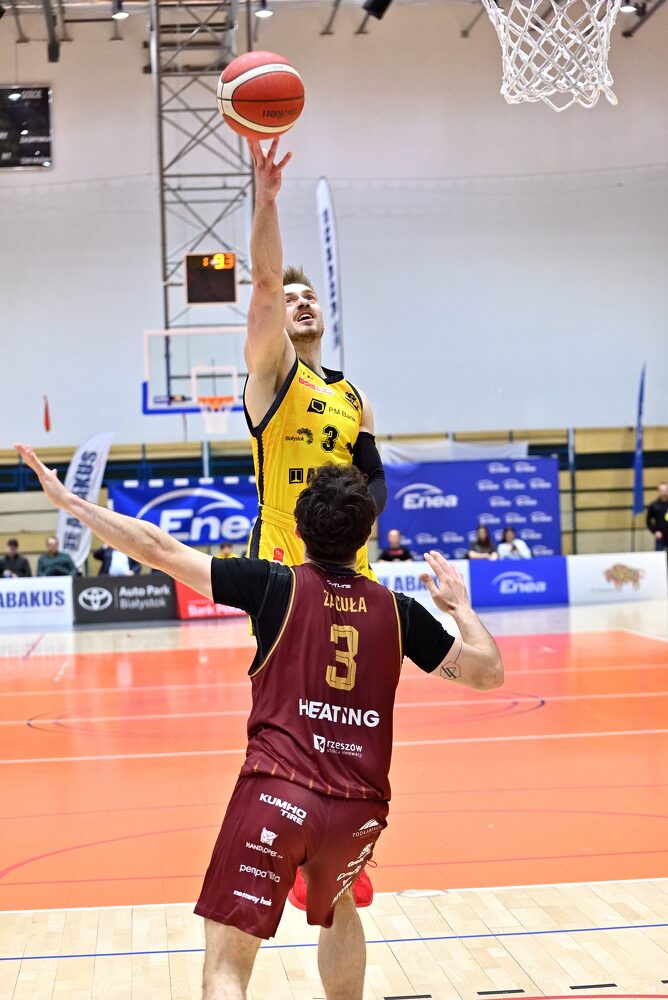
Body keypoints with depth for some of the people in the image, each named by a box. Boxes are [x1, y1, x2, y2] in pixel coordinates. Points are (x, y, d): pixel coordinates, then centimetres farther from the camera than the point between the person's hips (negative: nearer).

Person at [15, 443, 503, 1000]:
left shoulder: (277, 586, 1)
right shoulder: (398, 610, 8)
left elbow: (160, 550, -1)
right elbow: (489, 672, 13)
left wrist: (68, 500, 6)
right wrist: (461, 607, 30)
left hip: (277, 790, -3)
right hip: (361, 806, 4)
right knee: (336, 905, 35)